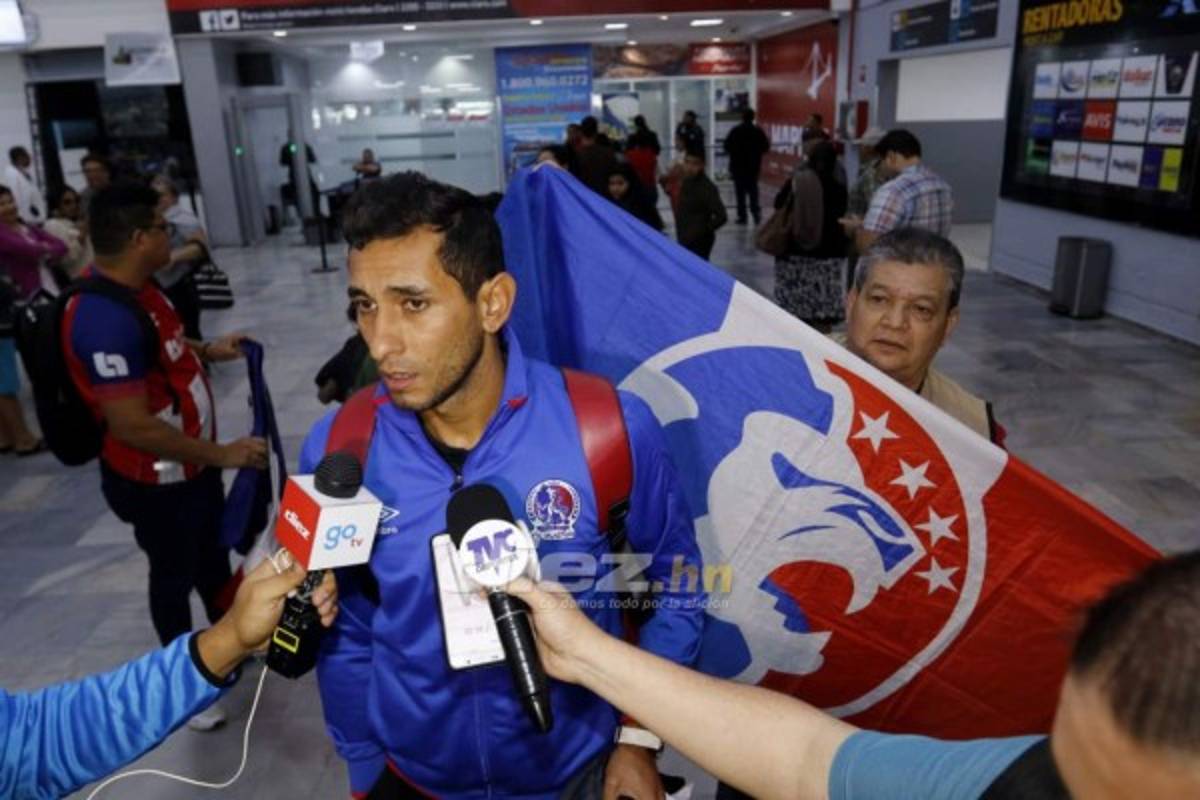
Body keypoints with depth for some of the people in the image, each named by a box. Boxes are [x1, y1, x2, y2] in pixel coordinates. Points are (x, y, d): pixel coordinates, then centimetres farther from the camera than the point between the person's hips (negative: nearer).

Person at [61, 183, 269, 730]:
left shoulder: (138, 285, -2)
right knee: (175, 573, 13)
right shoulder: (105, 319, -33)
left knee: (213, 553, 26)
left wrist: (207, 350, 5)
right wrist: (223, 453, -26)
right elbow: (132, 425, -33)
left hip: (192, 462, 9)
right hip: (154, 480, -9)